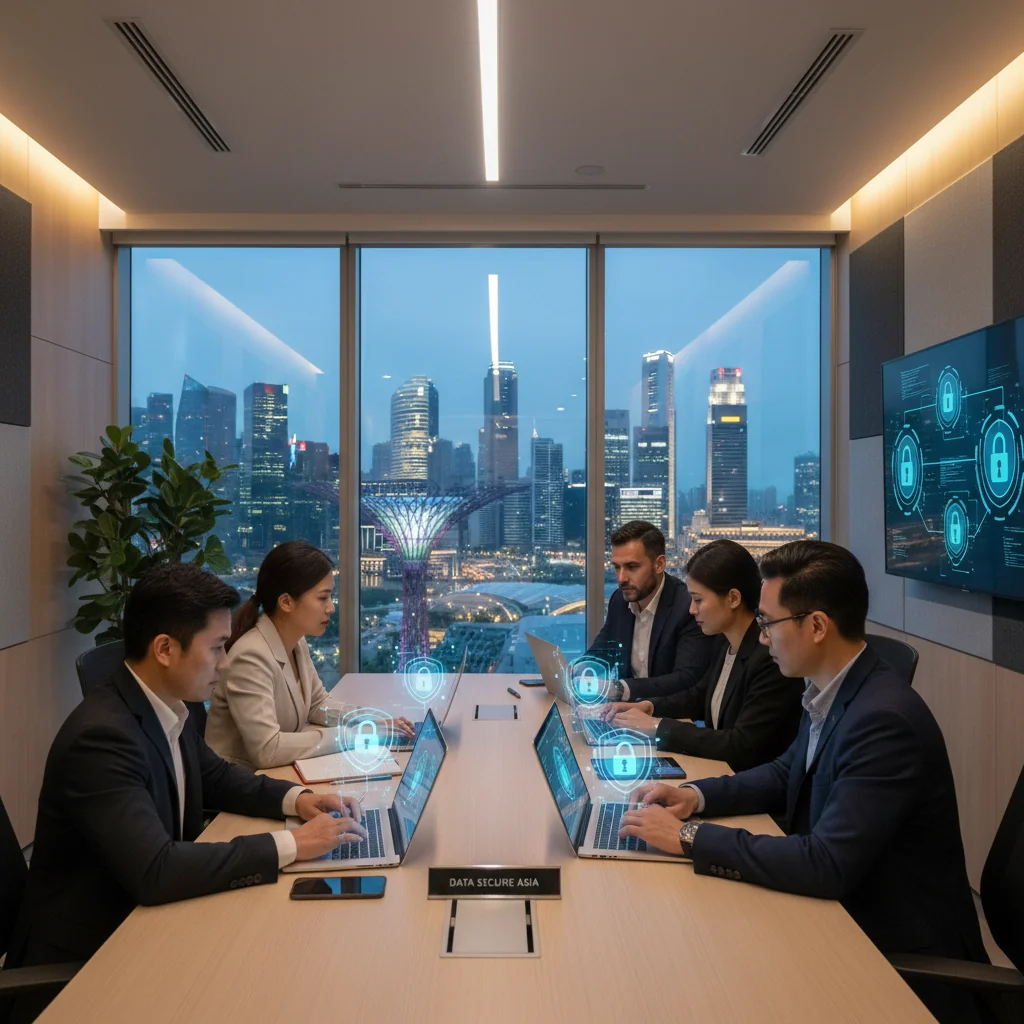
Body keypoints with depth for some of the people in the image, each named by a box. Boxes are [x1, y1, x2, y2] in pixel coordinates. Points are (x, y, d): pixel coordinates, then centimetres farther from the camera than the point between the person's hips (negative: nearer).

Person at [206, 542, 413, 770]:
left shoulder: (297, 644, 1)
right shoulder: (251, 657, -26)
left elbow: (318, 706, 12)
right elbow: (267, 750, -31)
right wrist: (349, 735, -26)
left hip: (277, 775, 8)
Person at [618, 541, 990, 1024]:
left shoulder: (884, 720, -29)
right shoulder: (832, 691, -2)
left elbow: (827, 865, -31)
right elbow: (787, 774, 13)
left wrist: (689, 836, -25)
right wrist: (696, 796, -2)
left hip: (901, 947, -7)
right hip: (846, 906, 7)